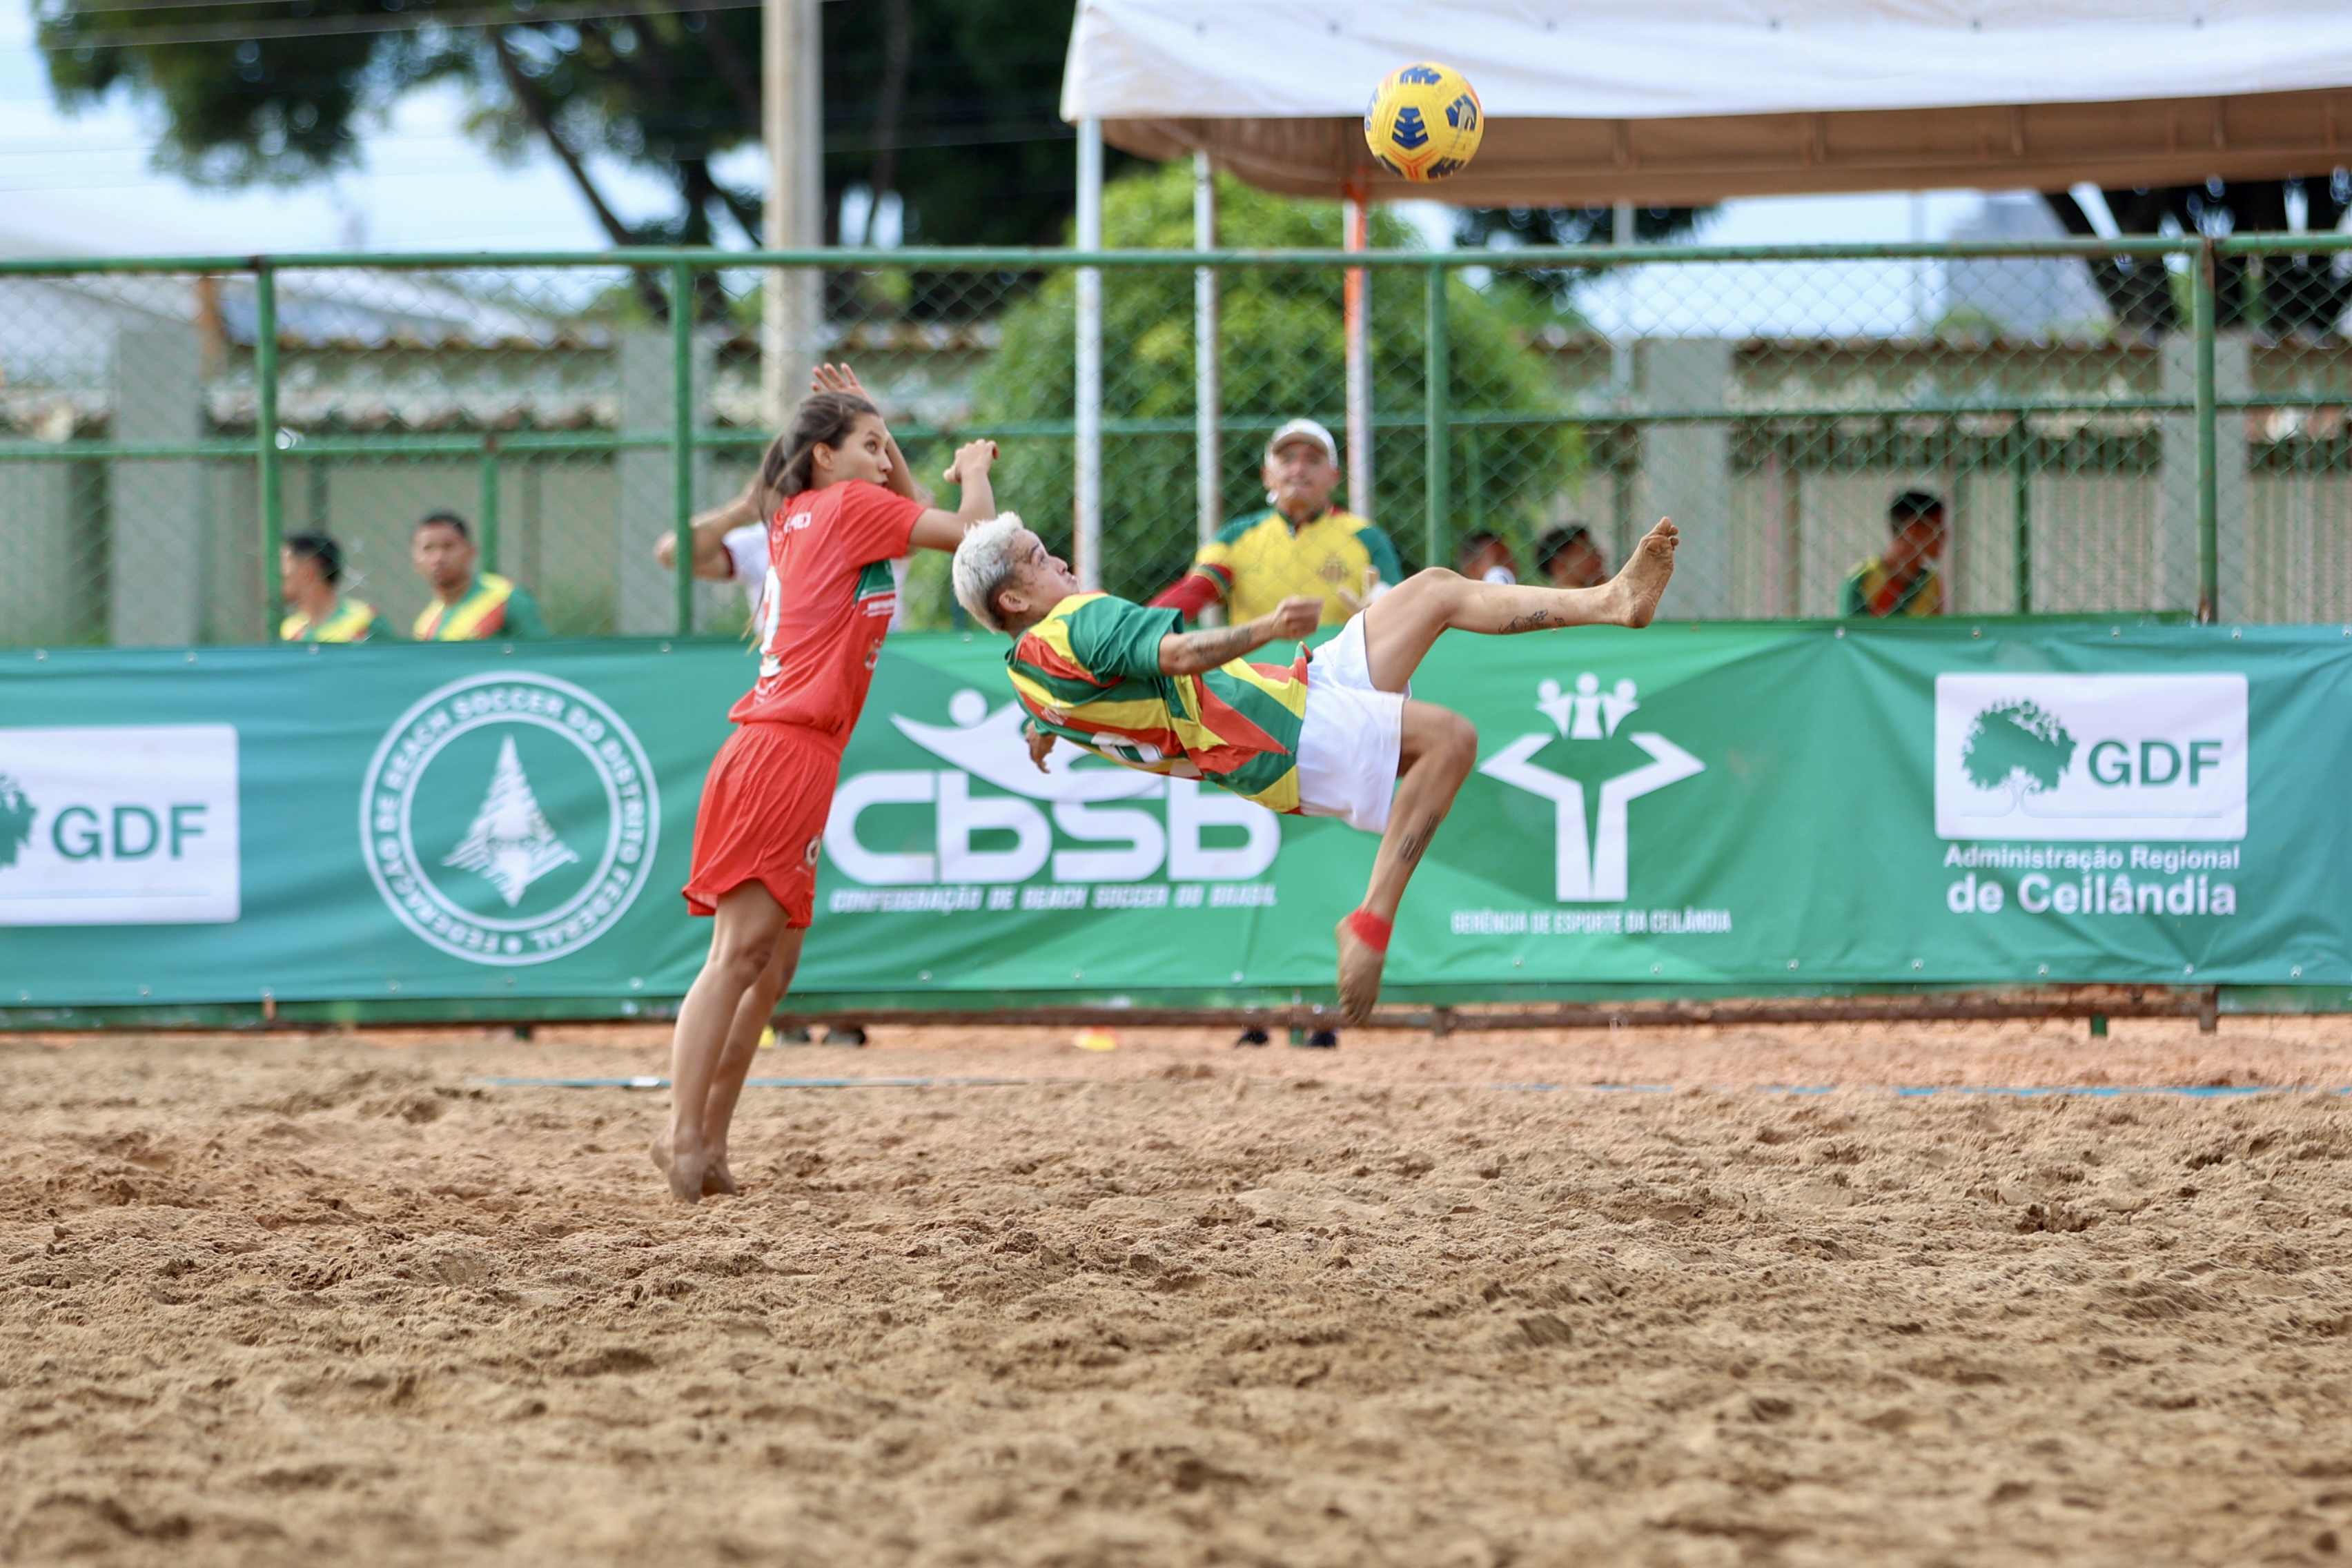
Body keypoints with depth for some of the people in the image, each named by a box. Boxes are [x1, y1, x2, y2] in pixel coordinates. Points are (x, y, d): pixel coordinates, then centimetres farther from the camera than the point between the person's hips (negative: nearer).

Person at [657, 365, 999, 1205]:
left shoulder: (801, 520, 21)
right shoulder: (851, 507, -3)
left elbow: (918, 517, 35)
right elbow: (972, 531, -1)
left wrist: (872, 431, 27)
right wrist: (976, 468, 18)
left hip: (791, 756, 10)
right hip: (784, 751, -10)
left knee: (771, 964, 9)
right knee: (740, 951, -16)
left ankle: (706, 1140, 6)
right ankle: (685, 1132, -23)